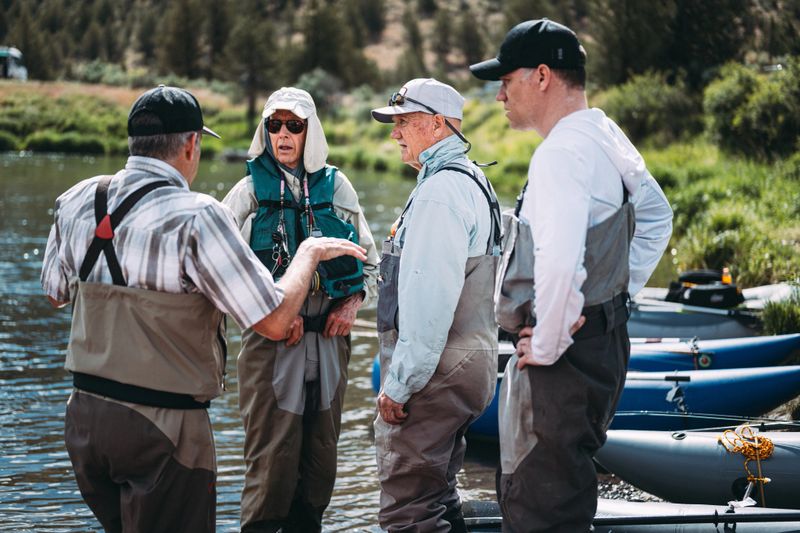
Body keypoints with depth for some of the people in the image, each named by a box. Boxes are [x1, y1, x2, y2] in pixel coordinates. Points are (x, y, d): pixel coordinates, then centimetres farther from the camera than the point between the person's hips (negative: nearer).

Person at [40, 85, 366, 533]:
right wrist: (310, 252, 0)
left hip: (85, 416, 6)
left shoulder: (78, 200, 2)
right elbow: (274, 322, -16)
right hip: (164, 429, -6)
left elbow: (55, 292, 19)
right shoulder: (197, 216, -18)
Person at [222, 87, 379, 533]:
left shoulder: (336, 186, 9)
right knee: (273, 456, -6)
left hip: (330, 337, 3)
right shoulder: (250, 191, 2)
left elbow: (370, 261, 16)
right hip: (271, 340, -3)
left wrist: (353, 303, -1)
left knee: (321, 457, 9)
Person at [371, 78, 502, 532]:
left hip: (434, 372, -11)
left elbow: (429, 298, -23)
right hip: (471, 362, 11)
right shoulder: (473, 181, 17)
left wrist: (400, 383, -19)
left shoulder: (440, 191, -16)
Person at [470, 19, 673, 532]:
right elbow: (657, 219, 25)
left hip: (567, 355, -10)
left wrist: (547, 347, -20)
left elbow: (559, 264, -34)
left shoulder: (561, 153, -21)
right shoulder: (609, 137, 11)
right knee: (522, 492, 22)